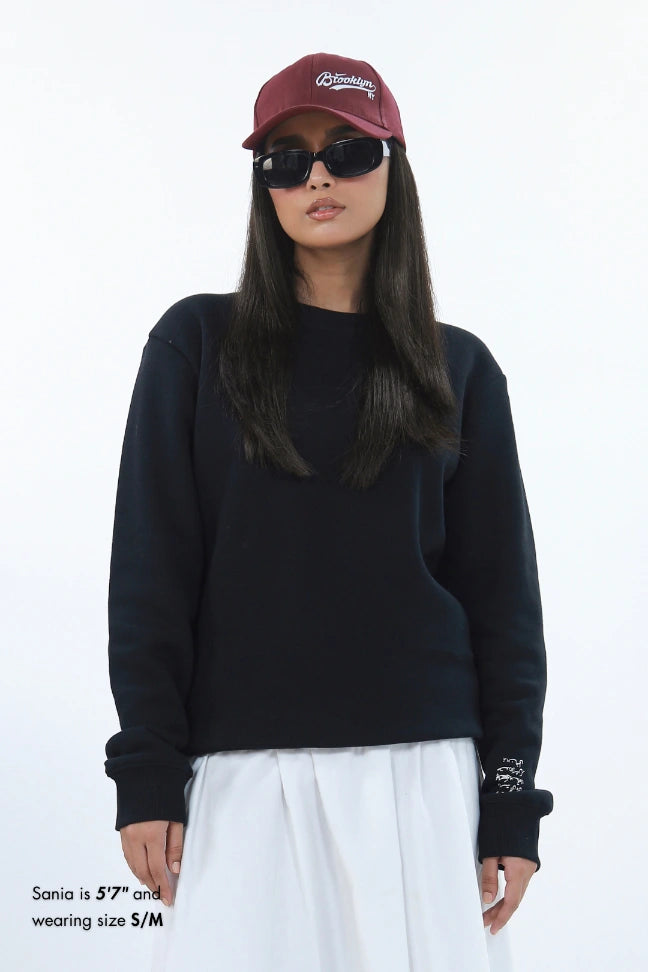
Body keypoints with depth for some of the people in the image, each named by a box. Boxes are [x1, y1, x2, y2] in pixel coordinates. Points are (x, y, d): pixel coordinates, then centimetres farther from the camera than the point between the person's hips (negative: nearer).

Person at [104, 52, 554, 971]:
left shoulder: (459, 369, 9)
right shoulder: (198, 344, 6)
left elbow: (502, 592, 8)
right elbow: (150, 573, 3)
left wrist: (512, 799, 1)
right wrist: (146, 774, -5)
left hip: (422, 767, 1)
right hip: (242, 767, -1)